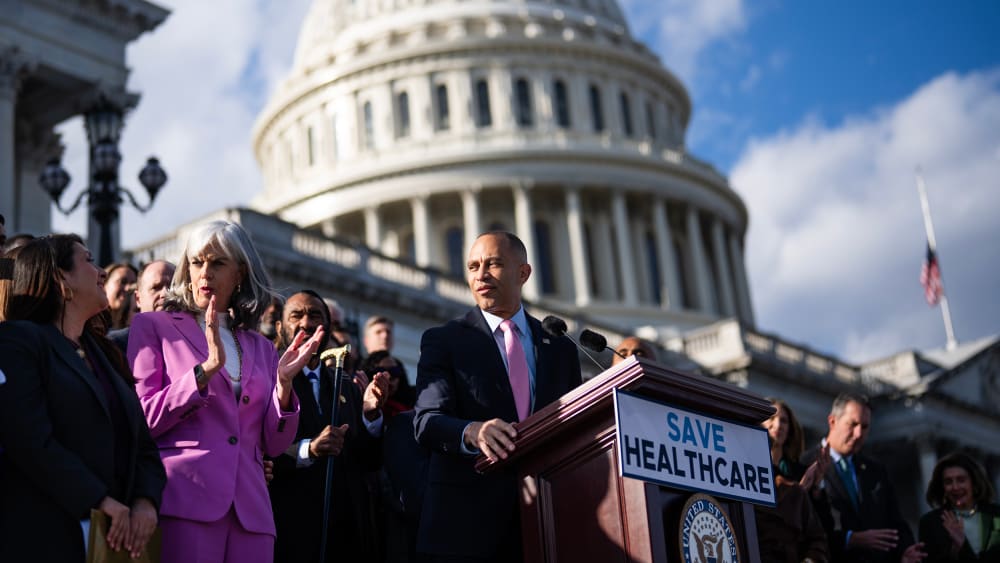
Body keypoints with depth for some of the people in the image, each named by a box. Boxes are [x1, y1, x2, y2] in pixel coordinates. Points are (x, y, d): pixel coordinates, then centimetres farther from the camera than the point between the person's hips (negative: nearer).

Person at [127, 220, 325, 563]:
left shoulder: (260, 347, 18)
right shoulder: (154, 327, 8)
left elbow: (273, 444, 12)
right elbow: (143, 420, -4)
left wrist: (284, 382, -3)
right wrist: (207, 368, -12)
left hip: (250, 510, 4)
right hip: (185, 501, -4)